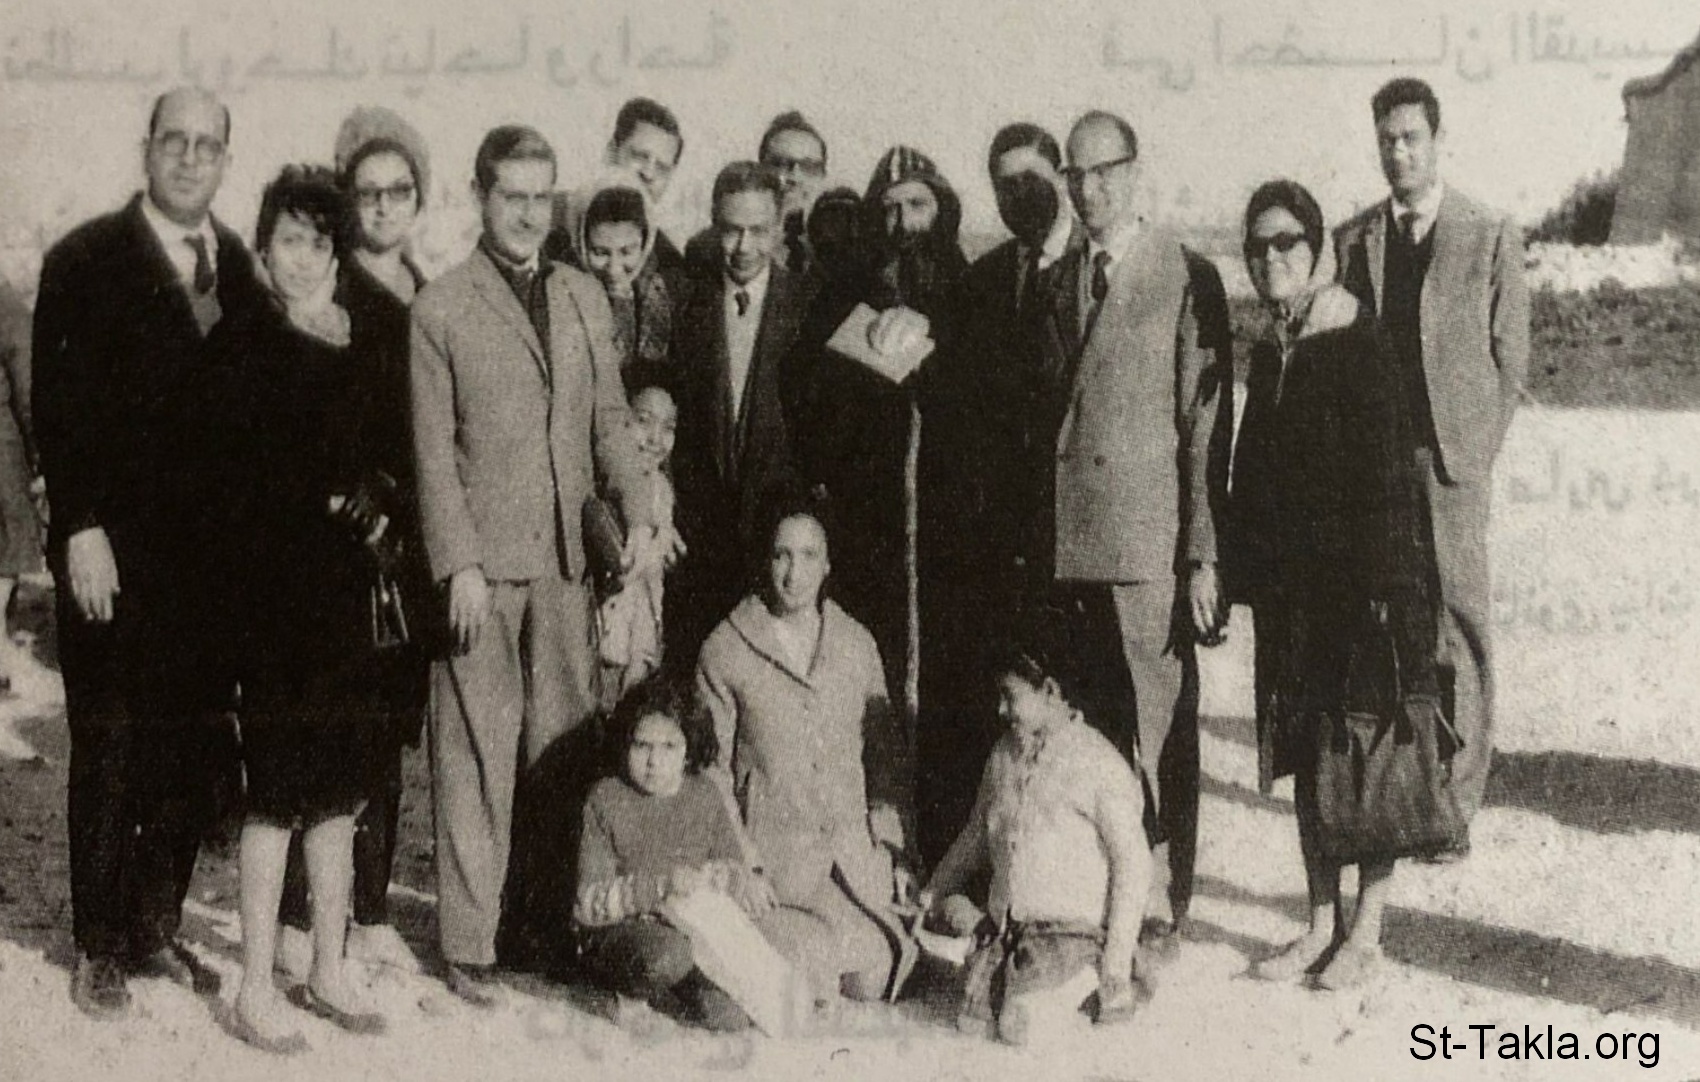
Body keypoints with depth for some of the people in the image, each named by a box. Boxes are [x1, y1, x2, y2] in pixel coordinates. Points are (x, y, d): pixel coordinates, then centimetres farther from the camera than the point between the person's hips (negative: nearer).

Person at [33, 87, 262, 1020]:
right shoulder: (85, 261, -4)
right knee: (108, 752, 6)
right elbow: (58, 406, -8)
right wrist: (81, 529, -14)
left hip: (213, 552, 4)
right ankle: (99, 947, 17)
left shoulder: (239, 266, 9)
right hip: (116, 550, -4)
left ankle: (155, 926, 20)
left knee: (195, 753, 6)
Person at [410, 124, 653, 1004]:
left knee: (563, 739, 6)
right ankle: (468, 945, 5)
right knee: (477, 751, -1)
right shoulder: (440, 309, -1)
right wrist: (460, 563, -10)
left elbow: (609, 419, 16)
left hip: (566, 553, 4)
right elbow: (433, 449, -3)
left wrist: (636, 513, 2)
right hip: (481, 556, -4)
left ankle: (550, 912, 18)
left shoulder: (585, 298, 13)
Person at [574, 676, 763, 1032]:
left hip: (696, 933, 4)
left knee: (730, 1016, -23)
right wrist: (663, 884, -25)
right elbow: (589, 903, -12)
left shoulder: (706, 798, 5)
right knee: (666, 952, -38)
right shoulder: (606, 800, -5)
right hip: (618, 936, -3)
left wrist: (740, 881, -15)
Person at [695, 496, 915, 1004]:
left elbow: (886, 751, 18)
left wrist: (887, 842, 7)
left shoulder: (857, 644, 13)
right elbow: (713, 766, 3)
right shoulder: (724, 650, 2)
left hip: (854, 849, 3)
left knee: (875, 981, -13)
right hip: (772, 856, -3)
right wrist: (738, 864, -5)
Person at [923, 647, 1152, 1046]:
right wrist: (933, 894, 24)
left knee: (1021, 1028, -22)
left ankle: (1085, 980, 5)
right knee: (973, 1021, -7)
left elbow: (1133, 865, -10)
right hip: (1005, 929, 6)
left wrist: (1117, 960, -13)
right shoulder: (1004, 755, 10)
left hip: (1070, 928, -6)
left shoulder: (1099, 763, -10)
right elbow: (976, 835, 25)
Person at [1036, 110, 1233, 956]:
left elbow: (1206, 424, -6)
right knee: (1085, 727, 8)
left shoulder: (1186, 278, -3)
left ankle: (1161, 910, 9)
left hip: (1150, 541, -5)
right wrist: (1034, 536, 8)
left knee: (1159, 728, 0)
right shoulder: (1059, 282, 14)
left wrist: (1204, 556, -10)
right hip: (1067, 538, 5)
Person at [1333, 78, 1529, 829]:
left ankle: (1456, 797, 6)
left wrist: (1475, 455, -1)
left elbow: (1510, 359, 4)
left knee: (1457, 630, -2)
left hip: (1449, 463, -2)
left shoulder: (1491, 238, 3)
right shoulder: (1351, 242, 10)